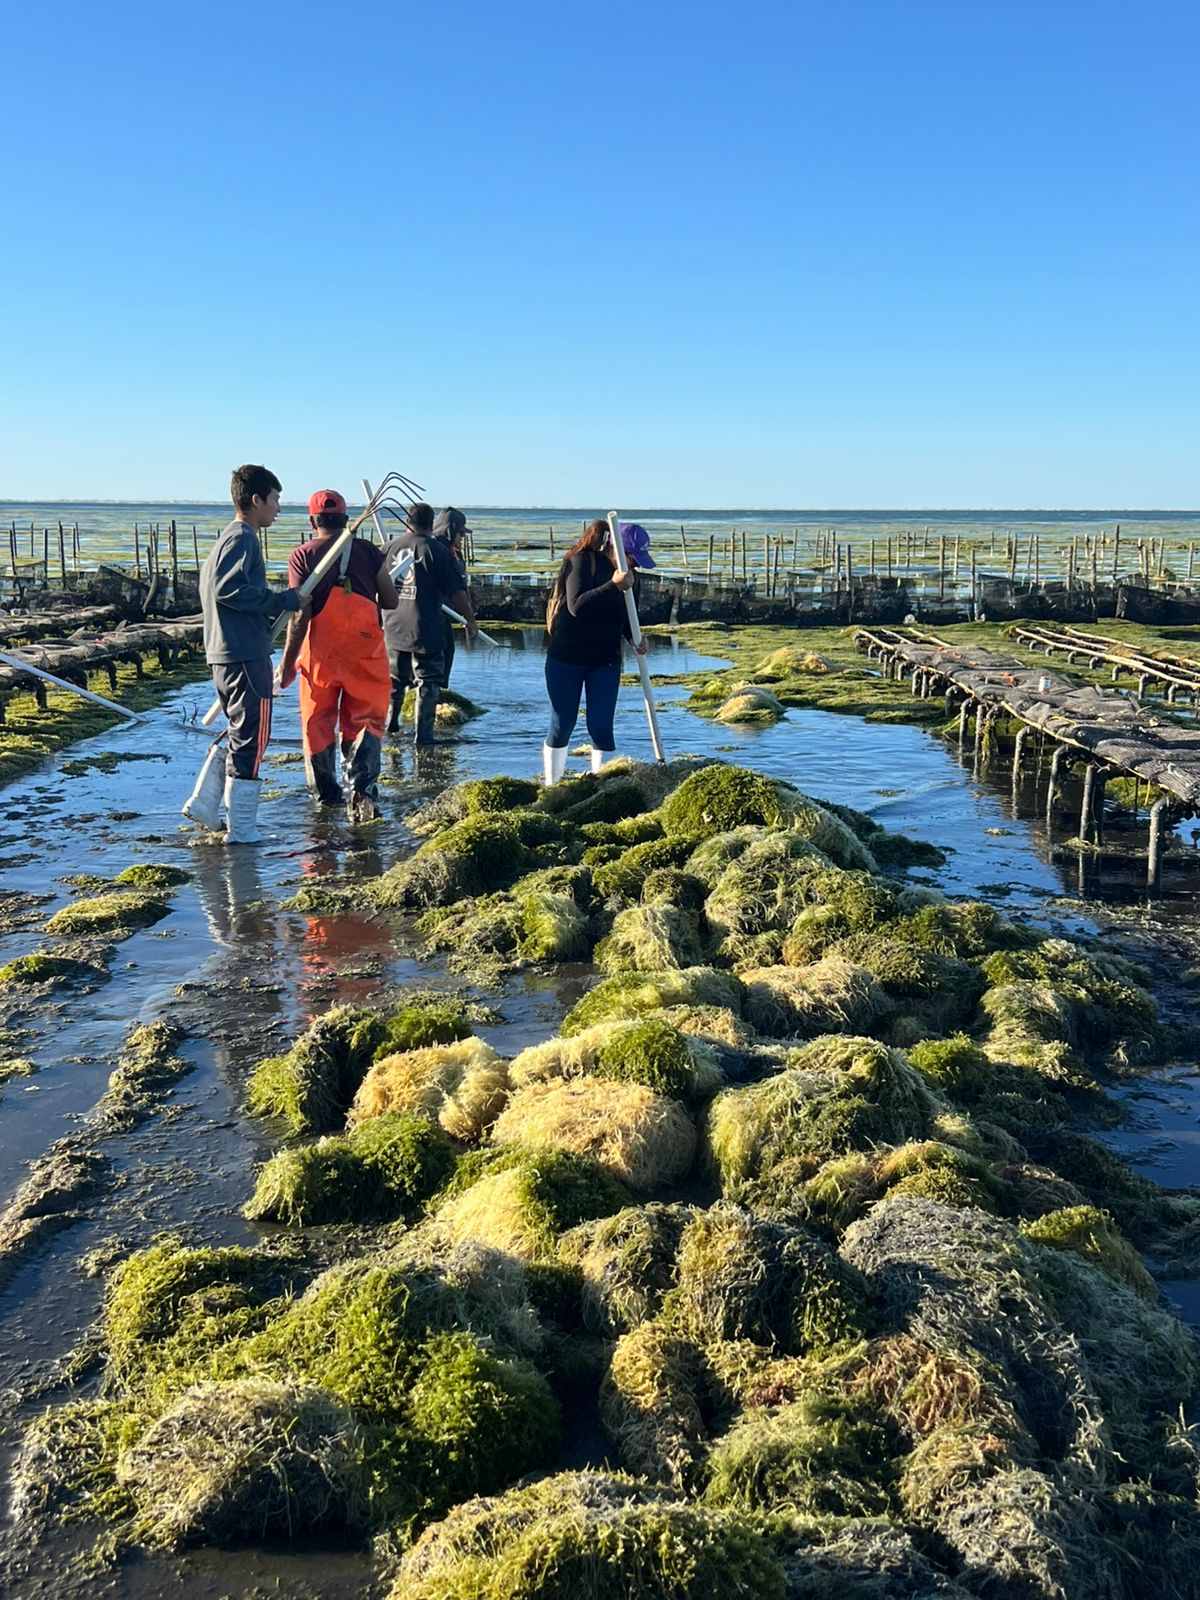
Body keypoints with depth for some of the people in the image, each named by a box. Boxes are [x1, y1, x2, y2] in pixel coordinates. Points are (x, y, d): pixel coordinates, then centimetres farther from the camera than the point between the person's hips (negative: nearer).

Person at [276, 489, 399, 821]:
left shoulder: (302, 556, -2)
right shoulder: (368, 551, 3)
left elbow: (300, 613, -7)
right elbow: (391, 601, 5)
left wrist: (288, 661, -2)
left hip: (321, 651, -1)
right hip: (364, 649, 1)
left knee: (317, 722, 13)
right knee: (364, 720, 5)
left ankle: (326, 793, 23)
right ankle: (363, 786, -17)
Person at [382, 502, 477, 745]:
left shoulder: (390, 548, 5)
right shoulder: (437, 550, -9)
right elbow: (455, 592, -12)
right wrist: (470, 619, 0)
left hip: (393, 628, 5)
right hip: (425, 631, -5)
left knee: (393, 680, 21)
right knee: (427, 683, 3)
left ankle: (388, 724, 30)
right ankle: (422, 735, 1)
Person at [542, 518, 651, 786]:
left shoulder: (625, 573, 2)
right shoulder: (582, 561, -17)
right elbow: (577, 606, -30)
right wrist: (613, 586, -40)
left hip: (605, 661, 4)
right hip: (565, 658, -4)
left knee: (601, 728, -1)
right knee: (562, 726, 5)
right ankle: (551, 787, 18)